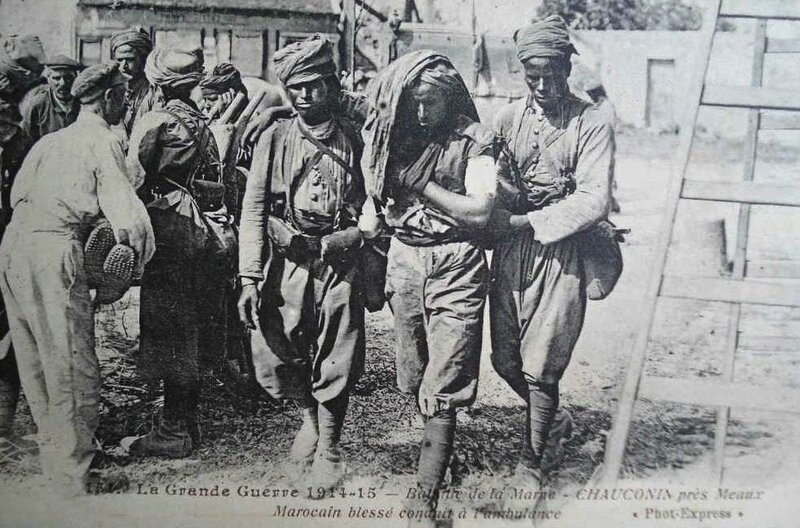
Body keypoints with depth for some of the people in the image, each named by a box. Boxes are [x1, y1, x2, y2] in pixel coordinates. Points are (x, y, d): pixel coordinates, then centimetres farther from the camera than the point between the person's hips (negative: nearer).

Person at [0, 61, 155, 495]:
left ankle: (53, 452, 31)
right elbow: (126, 215, -10)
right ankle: (74, 475, 4)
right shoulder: (103, 142, -2)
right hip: (54, 251, -8)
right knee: (72, 367, -2)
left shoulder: (49, 140, 21)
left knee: (35, 362, 17)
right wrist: (136, 250, 8)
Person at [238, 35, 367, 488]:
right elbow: (254, 208, 0)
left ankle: (327, 451, 24)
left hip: (340, 265, -1)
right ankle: (310, 413, 34)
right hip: (286, 263, 1)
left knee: (335, 366, 4)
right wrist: (249, 277, -8)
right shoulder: (276, 138, 4)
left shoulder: (356, 139, 3)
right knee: (273, 361, 2)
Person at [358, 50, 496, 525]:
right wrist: (371, 215, -7)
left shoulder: (474, 141, -5)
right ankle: (441, 447, 35)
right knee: (415, 379, 11)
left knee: (442, 390, -7)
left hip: (456, 268, -5)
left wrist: (419, 185, -13)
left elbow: (480, 211, -14)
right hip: (403, 260, 5)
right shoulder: (396, 136, 7)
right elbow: (375, 192, 13)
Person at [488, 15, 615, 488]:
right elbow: (491, 183, 3)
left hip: (560, 252, -4)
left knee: (540, 368, 1)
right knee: (505, 360, 10)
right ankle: (547, 419, 40)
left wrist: (527, 220, -16)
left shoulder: (593, 124, -6)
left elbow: (594, 202, -13)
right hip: (509, 249, 4)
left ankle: (532, 459, 21)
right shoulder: (510, 117, 7)